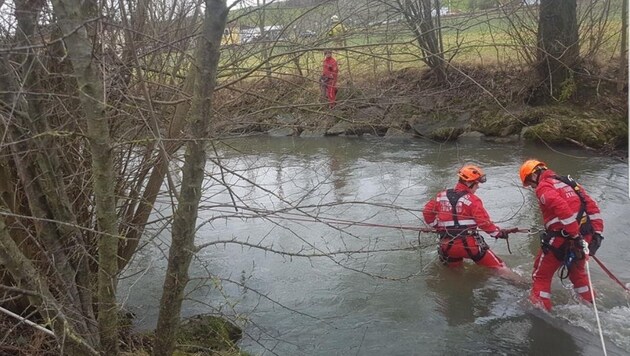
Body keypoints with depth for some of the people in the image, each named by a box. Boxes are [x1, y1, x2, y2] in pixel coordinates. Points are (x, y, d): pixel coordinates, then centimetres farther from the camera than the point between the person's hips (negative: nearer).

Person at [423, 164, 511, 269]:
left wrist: (438, 227, 21)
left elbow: (427, 212, 11)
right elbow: (484, 221, -13)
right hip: (469, 244, -5)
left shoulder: (441, 196, 8)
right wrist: (499, 233, -1)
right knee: (498, 266, 3)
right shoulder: (472, 200, -8)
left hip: (447, 247, 5)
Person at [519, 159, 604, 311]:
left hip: (561, 239, -8)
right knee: (577, 271, 31)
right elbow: (591, 205, 13)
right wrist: (597, 232, 11)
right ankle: (590, 304, 43)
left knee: (541, 275, 8)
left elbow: (561, 207, -25)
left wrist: (575, 235, -25)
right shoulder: (568, 182, 18)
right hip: (586, 236, 8)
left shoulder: (543, 186, -7)